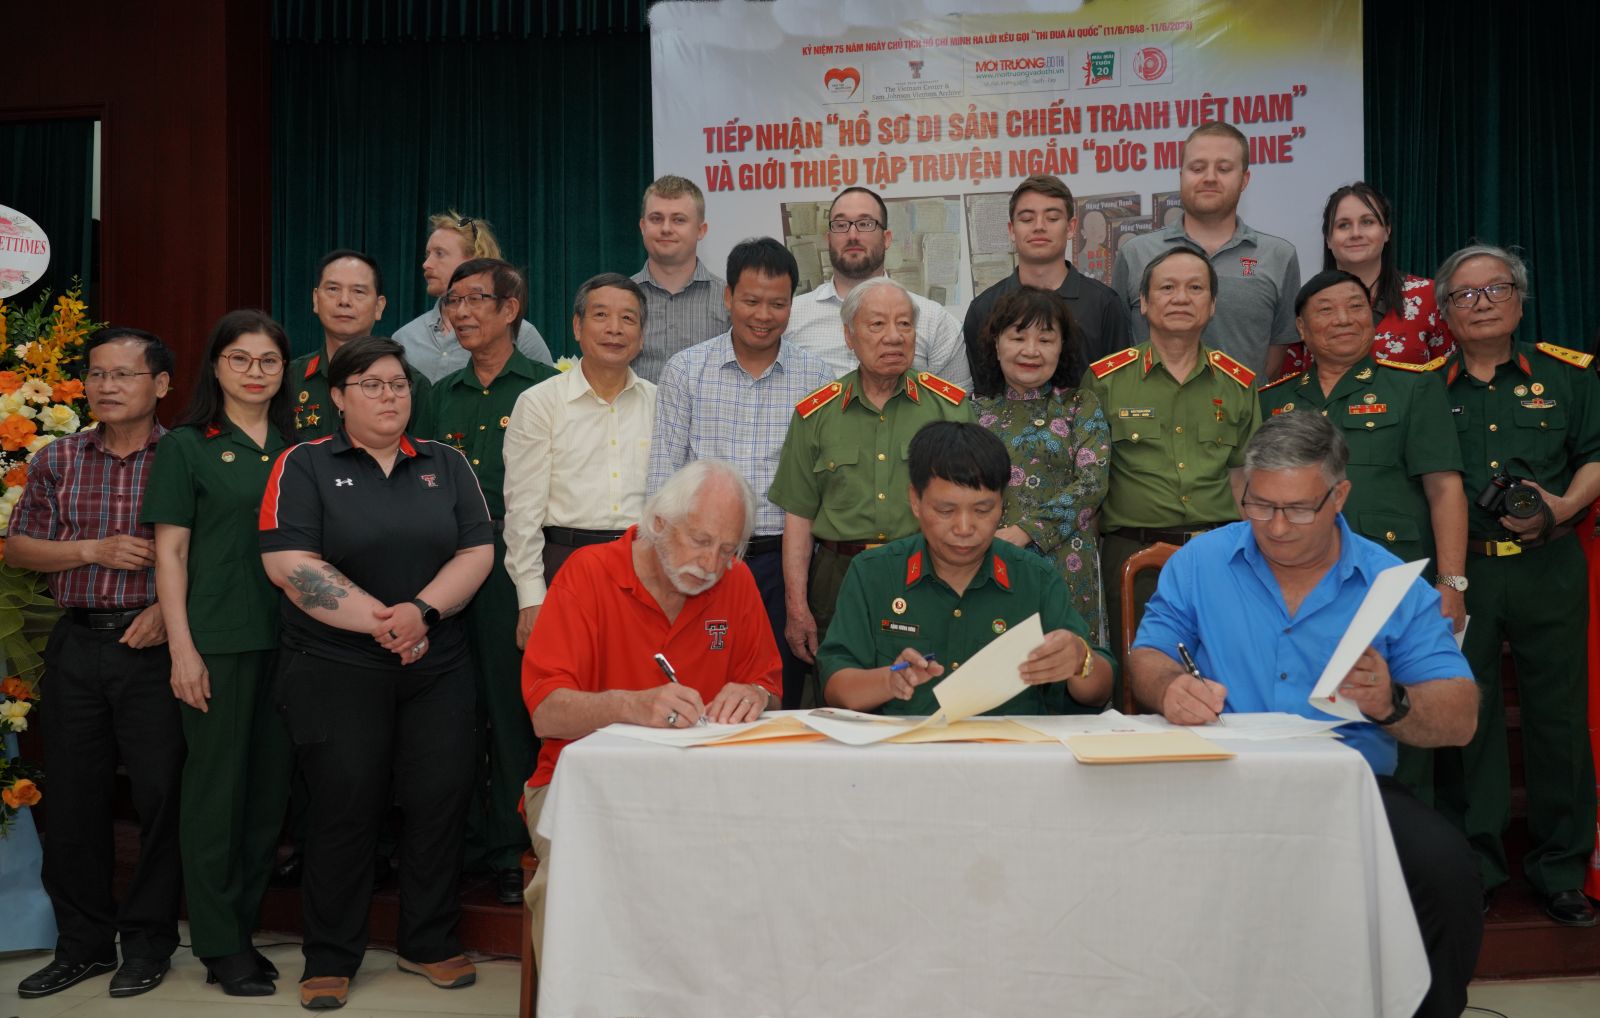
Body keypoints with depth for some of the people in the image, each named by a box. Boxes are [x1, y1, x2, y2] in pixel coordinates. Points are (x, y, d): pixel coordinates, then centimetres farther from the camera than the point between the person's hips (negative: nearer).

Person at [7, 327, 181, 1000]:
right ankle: (84, 943, 23)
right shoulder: (57, 460, 9)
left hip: (154, 646, -4)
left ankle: (148, 942, 15)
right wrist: (94, 550, -8)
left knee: (161, 793, -1)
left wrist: (170, 607, -17)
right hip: (76, 645, 4)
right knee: (73, 797, 9)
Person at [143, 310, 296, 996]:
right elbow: (170, 552, -4)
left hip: (286, 638, 4)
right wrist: (182, 647, -11)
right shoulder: (186, 446, 0)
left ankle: (242, 929, 22)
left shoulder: (294, 446, 12)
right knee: (216, 783, 1)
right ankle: (219, 946, 12)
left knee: (271, 784, 9)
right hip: (218, 638, -4)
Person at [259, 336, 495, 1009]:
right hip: (335, 670, -3)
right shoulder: (304, 465, 1)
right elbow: (290, 565, -10)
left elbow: (477, 553, 4)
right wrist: (380, 620, -13)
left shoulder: (446, 466, 11)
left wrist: (422, 612, -13)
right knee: (344, 807, 1)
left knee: (440, 800, 2)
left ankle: (429, 943, 20)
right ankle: (330, 959, 16)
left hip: (437, 668, 3)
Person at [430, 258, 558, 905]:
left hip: (514, 557, -5)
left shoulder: (542, 387, 0)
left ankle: (509, 849, 8)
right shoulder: (444, 394, 16)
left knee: (512, 702, -2)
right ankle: (461, 840, 20)